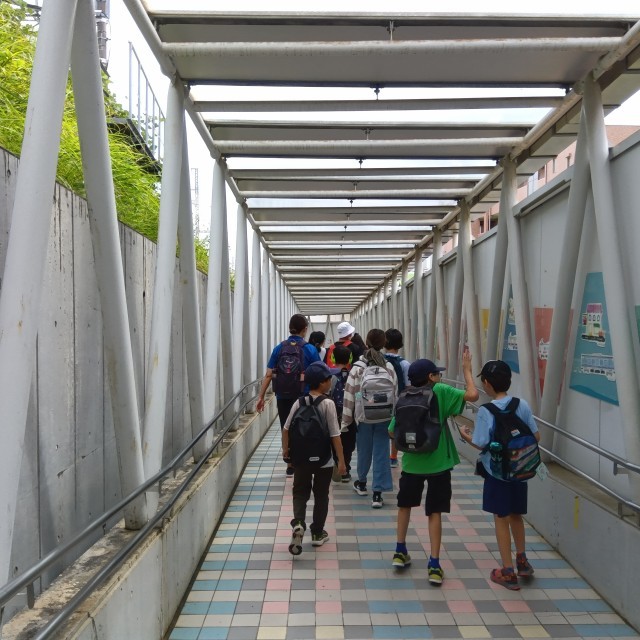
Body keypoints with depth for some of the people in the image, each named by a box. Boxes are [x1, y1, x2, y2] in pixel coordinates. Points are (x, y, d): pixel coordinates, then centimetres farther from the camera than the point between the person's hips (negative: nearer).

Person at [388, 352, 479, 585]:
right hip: (438, 464, -3)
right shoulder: (440, 391, -11)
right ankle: (434, 565, 7)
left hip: (411, 462, 3)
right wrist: (467, 370, -5)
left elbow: (392, 432, 0)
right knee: (435, 512, 7)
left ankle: (400, 552, 29)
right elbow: (473, 395, -18)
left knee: (405, 505, 23)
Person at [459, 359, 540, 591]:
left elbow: (481, 444, -17)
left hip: (497, 472, -5)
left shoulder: (486, 411, -18)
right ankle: (521, 560, 37)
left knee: (501, 518, 8)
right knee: (516, 515, 23)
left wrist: (467, 436, 2)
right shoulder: (522, 405, -5)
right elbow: (536, 436, 0)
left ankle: (508, 572, 16)